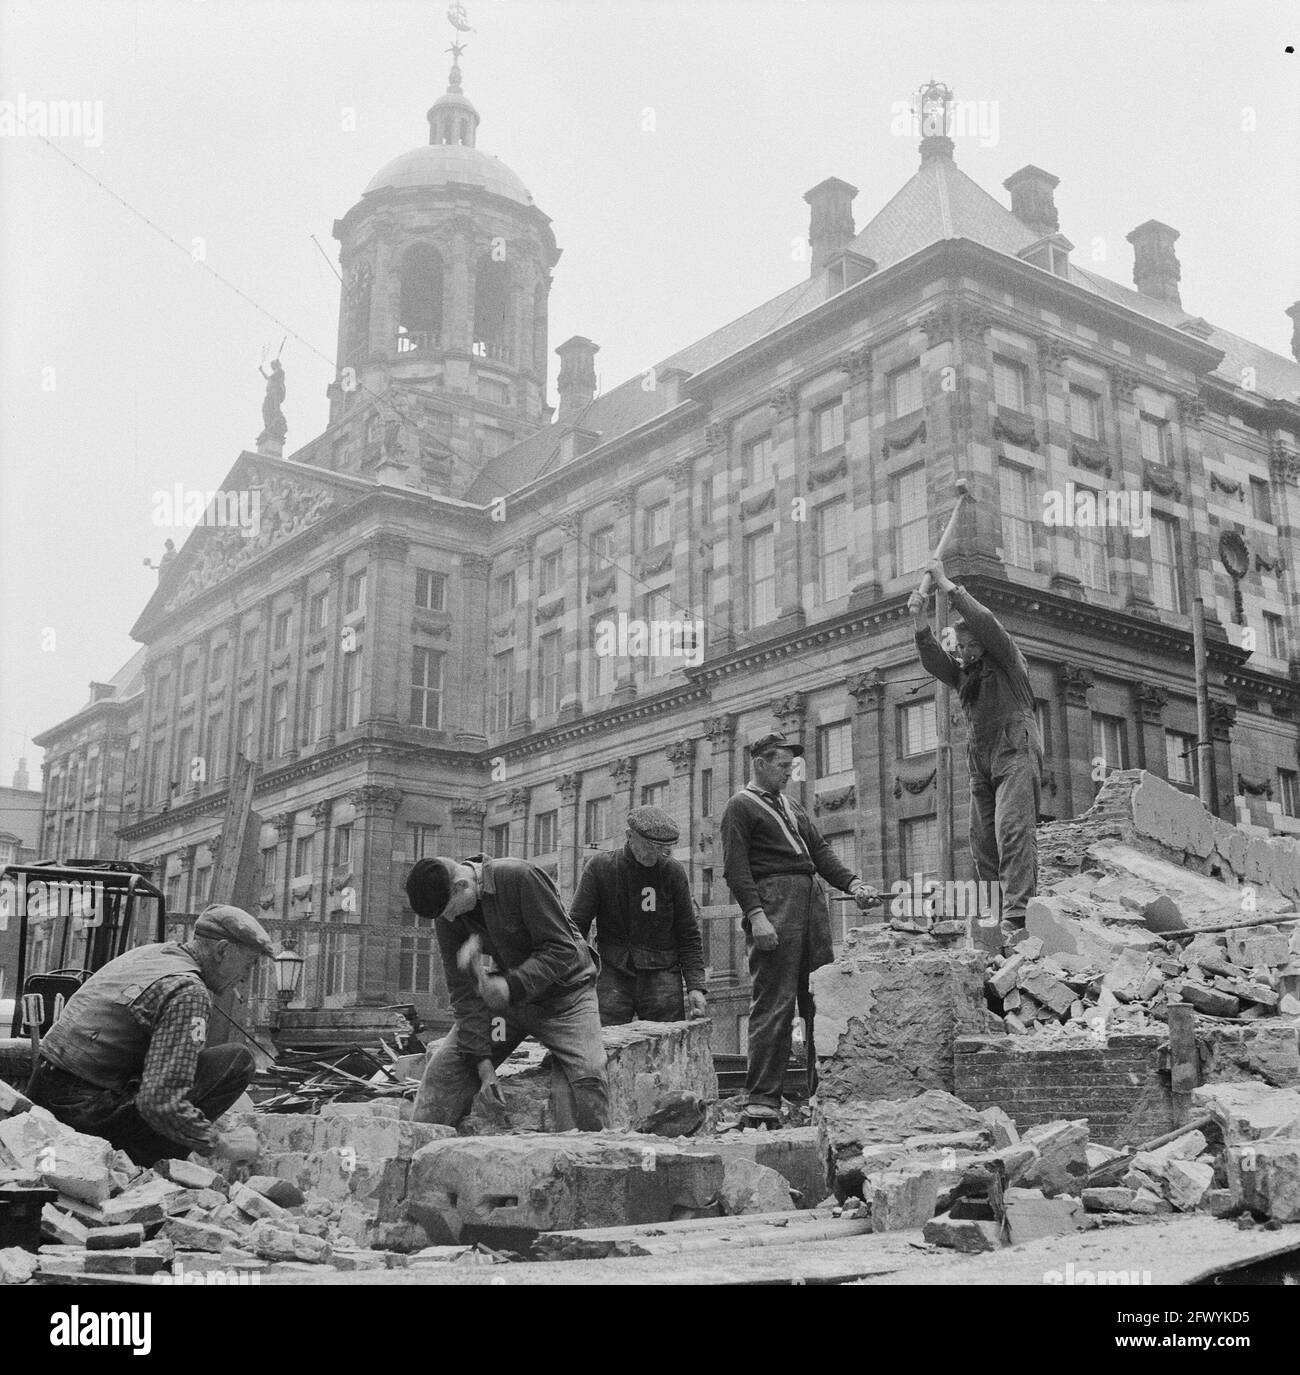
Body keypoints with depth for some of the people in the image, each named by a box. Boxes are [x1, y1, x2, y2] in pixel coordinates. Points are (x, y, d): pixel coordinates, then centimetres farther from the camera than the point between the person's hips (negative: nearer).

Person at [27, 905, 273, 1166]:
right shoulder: (188, 991, -18)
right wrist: (220, 1144, -13)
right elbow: (160, 1102, -26)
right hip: (90, 1109, -9)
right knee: (238, 1061, -13)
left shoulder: (146, 953, 12)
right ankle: (142, 1164, -7)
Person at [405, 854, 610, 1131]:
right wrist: (481, 1059, -13)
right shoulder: (446, 915, -10)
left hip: (563, 994, -4)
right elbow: (463, 990, -8)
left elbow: (563, 949, -25)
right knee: (444, 1068, -4)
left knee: (586, 1074, -21)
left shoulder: (520, 877, -27)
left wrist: (513, 985, -37)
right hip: (503, 996, 5)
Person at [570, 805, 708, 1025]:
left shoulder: (672, 872, 3)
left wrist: (696, 986, -1)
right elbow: (577, 924, 2)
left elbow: (689, 935, 7)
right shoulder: (599, 867, 0)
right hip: (613, 973, -1)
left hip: (661, 974, 1)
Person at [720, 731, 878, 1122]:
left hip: (811, 899, 8)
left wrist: (852, 883, 6)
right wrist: (755, 915, -19)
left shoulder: (792, 806, 27)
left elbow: (819, 851, 23)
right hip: (773, 900, -8)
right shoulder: (740, 807, 2)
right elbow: (735, 868, -7)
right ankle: (761, 1097, -8)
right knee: (773, 1002, -10)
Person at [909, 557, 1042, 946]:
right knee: (982, 843, 1)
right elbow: (934, 662, 4)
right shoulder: (963, 673, 22)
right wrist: (919, 622, -10)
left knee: (1012, 832, -20)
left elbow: (985, 622, -10)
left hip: (1015, 753, -7)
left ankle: (1017, 919, -28)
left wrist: (946, 583, -7)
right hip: (980, 763, 7)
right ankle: (992, 919, 2)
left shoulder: (1007, 660, 5)